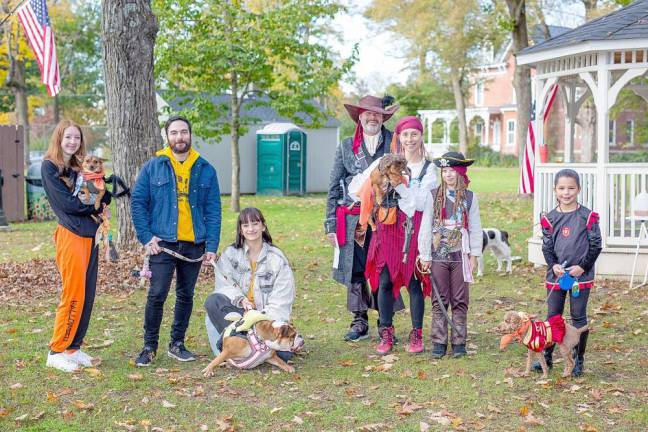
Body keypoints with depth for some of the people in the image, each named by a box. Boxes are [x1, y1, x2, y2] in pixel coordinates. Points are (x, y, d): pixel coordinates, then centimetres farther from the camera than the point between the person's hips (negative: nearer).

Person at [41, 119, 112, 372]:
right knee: (73, 296, -8)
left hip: (90, 234, 7)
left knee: (87, 295, 8)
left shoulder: (81, 167, 18)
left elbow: (104, 195, 14)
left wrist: (102, 198, -8)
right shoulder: (50, 167, -3)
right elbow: (66, 202, -12)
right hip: (71, 235, -7)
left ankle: (74, 347, 17)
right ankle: (57, 352, 1)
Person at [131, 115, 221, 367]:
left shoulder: (205, 170, 6)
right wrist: (147, 237, -8)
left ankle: (177, 344, 23)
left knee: (186, 296, 10)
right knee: (157, 295, -5)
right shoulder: (153, 167, 2)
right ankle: (149, 347, 8)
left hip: (194, 245, 3)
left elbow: (213, 210, 5)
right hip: (162, 244, -2)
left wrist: (212, 245, -2)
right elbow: (137, 203, 1)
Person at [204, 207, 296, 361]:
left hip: (267, 313, -1)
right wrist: (240, 299, -22)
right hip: (239, 310, 1)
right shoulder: (230, 253, 6)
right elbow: (224, 284, -2)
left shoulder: (276, 258, 1)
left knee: (283, 354, -25)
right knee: (212, 301, -29)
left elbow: (282, 298, -5)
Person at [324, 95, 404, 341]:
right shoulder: (346, 146, 11)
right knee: (355, 272, 4)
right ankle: (360, 322, 16)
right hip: (353, 219, 2)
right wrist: (331, 224, 4)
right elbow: (334, 188, 10)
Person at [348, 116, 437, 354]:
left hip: (414, 229, -1)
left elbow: (421, 202, -8)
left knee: (413, 281, -1)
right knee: (385, 281, -1)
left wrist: (398, 185, -14)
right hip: (387, 228, 1)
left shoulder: (429, 168, 5)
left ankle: (416, 334, 10)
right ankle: (386, 334, 9)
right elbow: (355, 188, 4)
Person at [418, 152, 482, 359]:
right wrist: (425, 255, -2)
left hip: (460, 255, 0)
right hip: (438, 255, 0)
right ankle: (439, 343, 9)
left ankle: (459, 342, 12)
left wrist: (474, 255, 1)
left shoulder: (470, 197, 3)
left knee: (460, 301, 5)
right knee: (439, 301, 4)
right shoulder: (434, 196, 1)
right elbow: (425, 227, 1)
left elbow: (475, 228, 5)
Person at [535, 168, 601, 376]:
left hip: (581, 275, -2)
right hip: (556, 274, 3)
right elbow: (546, 246, 5)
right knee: (552, 317, 10)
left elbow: (596, 245, -3)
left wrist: (583, 266, -11)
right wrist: (553, 265, -12)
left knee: (579, 317, 5)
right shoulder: (550, 218, 2)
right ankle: (547, 357, 20)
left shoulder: (587, 217, -5)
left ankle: (578, 360, 15)